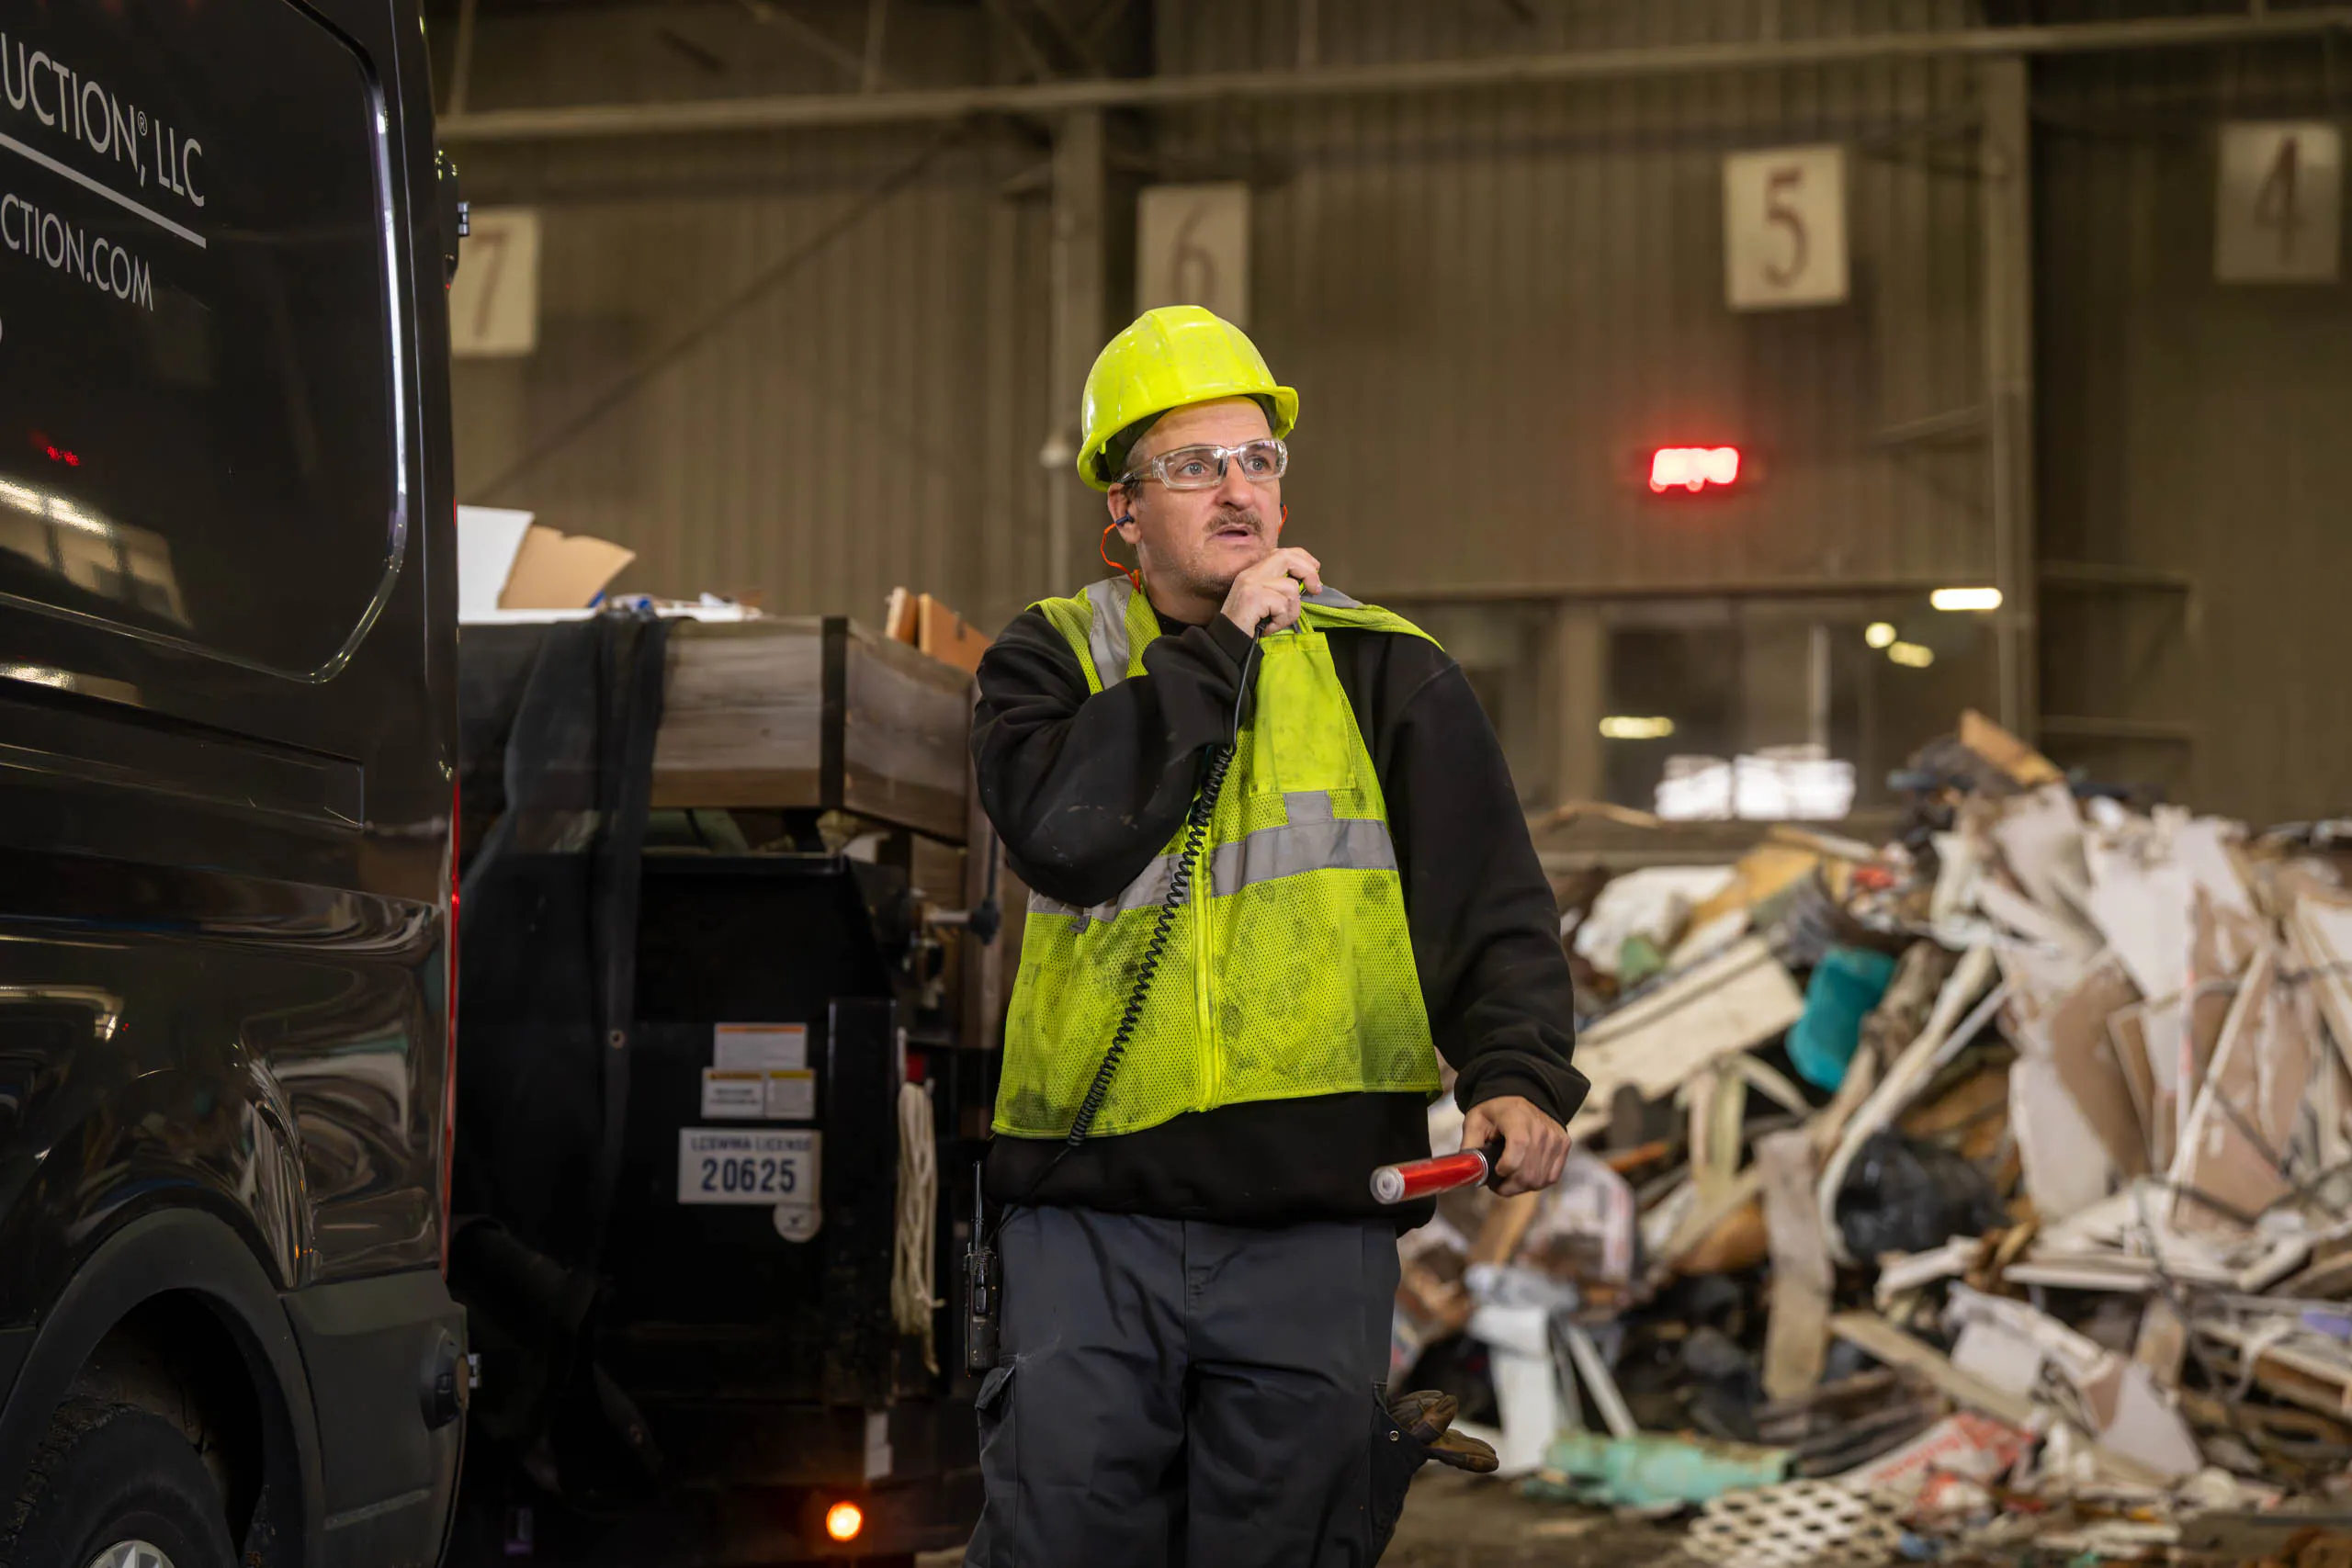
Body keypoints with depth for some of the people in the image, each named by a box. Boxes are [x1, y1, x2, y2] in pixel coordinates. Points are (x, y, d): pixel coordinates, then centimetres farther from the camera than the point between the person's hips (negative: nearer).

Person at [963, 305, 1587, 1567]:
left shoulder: (1384, 672, 8)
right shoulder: (1049, 659, 8)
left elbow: (1492, 906, 2)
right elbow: (1064, 830, -13)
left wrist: (1517, 1075, -16)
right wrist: (1224, 649, -8)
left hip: (1316, 1221, 1)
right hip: (1091, 1217, 0)